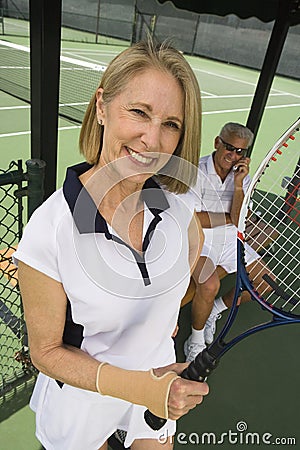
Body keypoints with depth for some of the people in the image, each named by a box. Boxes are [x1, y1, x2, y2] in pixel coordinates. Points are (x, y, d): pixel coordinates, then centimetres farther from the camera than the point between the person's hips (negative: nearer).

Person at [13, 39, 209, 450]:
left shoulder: (178, 201, -19)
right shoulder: (48, 231, -32)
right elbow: (47, 351, -20)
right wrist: (136, 386, -31)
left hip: (161, 379, 4)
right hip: (83, 398, -3)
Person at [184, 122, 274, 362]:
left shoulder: (242, 176, 3)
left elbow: (238, 222, -8)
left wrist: (239, 185, -19)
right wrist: (229, 218, -7)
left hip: (229, 240, 7)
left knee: (266, 282, 1)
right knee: (210, 285, -32)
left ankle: (215, 309, 20)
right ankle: (195, 340, -3)